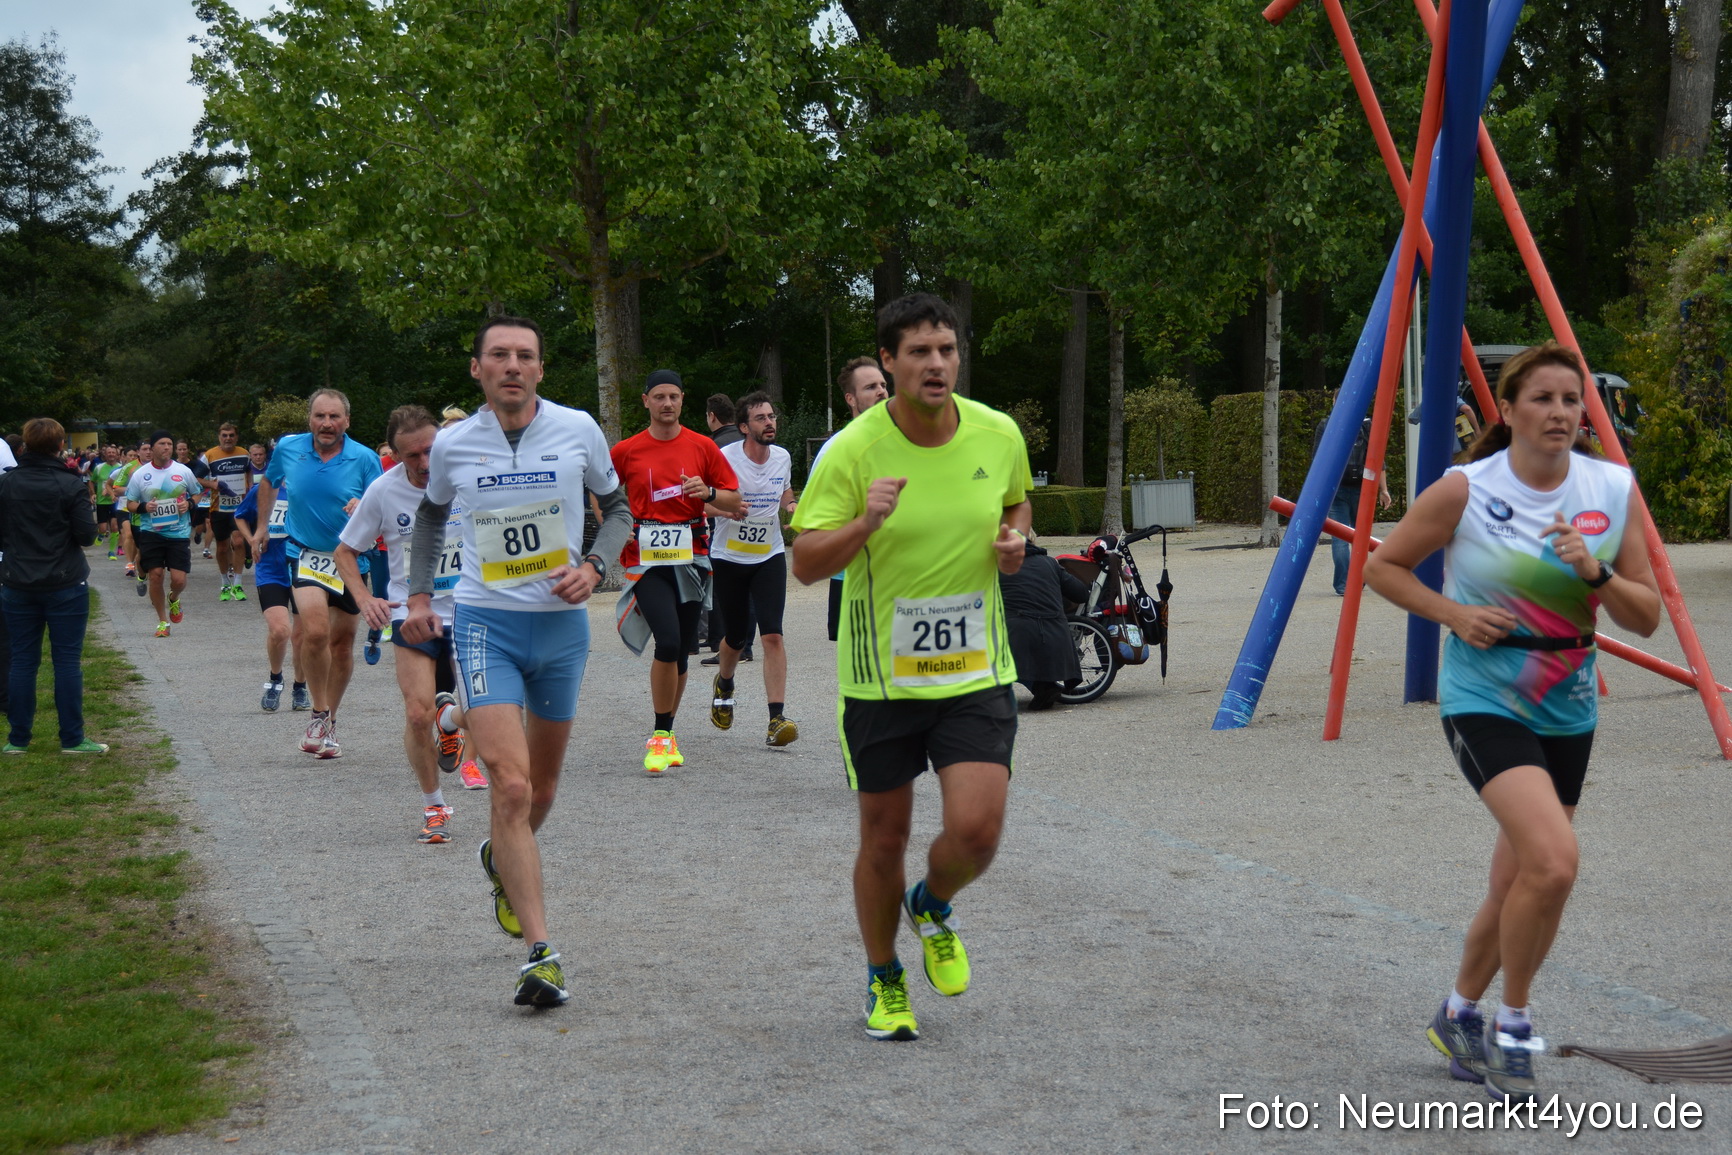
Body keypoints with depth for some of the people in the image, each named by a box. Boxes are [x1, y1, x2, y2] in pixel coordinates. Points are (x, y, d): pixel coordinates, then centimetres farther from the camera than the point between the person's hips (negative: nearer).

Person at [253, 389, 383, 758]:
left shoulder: (365, 459, -8)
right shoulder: (288, 449, -3)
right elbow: (268, 483, 19)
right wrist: (262, 527, 23)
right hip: (307, 553, -1)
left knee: (342, 642, 9)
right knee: (316, 631, -22)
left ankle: (330, 722, 26)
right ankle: (319, 715, -4)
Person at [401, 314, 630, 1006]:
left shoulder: (578, 430, -2)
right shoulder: (452, 444, 0)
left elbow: (617, 507, 11)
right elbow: (431, 516, 20)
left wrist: (593, 567, -6)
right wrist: (419, 595, 12)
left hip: (562, 623, 2)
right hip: (485, 624, -2)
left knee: (542, 782, 17)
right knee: (511, 785, -16)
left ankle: (501, 859, 50)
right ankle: (541, 952, -16)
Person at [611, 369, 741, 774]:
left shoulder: (702, 447, 5)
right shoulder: (626, 451, 2)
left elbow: (734, 500, 7)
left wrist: (709, 493, -12)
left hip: (691, 555, 3)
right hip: (646, 558, -2)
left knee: (682, 650, 8)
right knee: (668, 642, -18)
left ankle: (667, 733, 25)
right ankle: (660, 736, -5)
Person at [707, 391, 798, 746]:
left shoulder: (783, 457, 1)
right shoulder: (725, 457, -12)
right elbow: (700, 502, -6)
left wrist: (791, 507, -2)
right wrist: (727, 509, -26)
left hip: (769, 557, 2)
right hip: (728, 558, -2)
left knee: (772, 635, -13)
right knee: (735, 637, 10)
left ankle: (777, 718, -14)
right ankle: (724, 685, 45)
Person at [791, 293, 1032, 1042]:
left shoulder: (998, 434, -3)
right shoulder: (853, 450, -13)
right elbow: (804, 565, -13)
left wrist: (1014, 538, -3)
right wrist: (865, 524, -31)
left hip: (976, 670, 2)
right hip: (880, 675, -2)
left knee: (976, 830, -11)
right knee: (884, 839, 9)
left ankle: (933, 909, 25)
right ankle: (883, 981, 34)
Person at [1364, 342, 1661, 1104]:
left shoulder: (1614, 491, -1)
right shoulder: (1466, 491, -11)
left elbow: (1646, 618, 1)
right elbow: (1382, 566, 0)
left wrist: (1595, 573, -17)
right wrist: (1453, 613, -14)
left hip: (1567, 712, 5)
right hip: (1484, 701, -5)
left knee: (1519, 886, 13)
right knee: (1553, 861, -25)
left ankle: (1460, 1015, 38)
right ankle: (1513, 1026, -4)